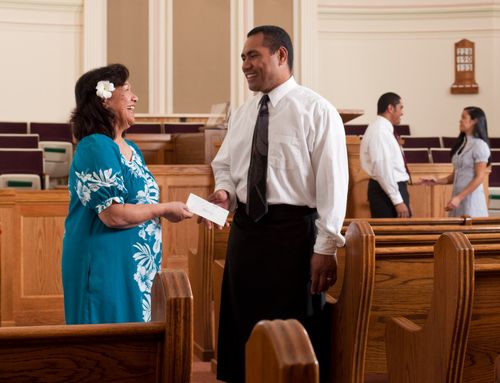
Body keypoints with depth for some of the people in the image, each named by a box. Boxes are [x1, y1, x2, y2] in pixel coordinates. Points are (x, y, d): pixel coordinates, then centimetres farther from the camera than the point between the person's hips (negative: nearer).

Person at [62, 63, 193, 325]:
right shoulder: (96, 147, -15)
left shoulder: (131, 149, 13)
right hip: (106, 266, -9)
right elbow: (114, 215, -21)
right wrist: (163, 209, -11)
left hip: (135, 268, 9)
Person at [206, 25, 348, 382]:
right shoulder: (242, 114, 11)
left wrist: (325, 248, -15)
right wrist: (225, 190, -3)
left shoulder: (316, 110, -8)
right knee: (243, 327, 13)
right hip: (245, 229, 6)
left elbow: (332, 183, -11)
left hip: (293, 232, -6)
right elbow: (224, 165, 21)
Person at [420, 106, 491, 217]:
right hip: (458, 196, 7)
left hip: (471, 197, -7)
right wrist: (437, 181, 2)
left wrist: (459, 198, -19)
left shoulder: (479, 145, -10)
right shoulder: (462, 143, 12)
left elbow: (479, 177, -14)